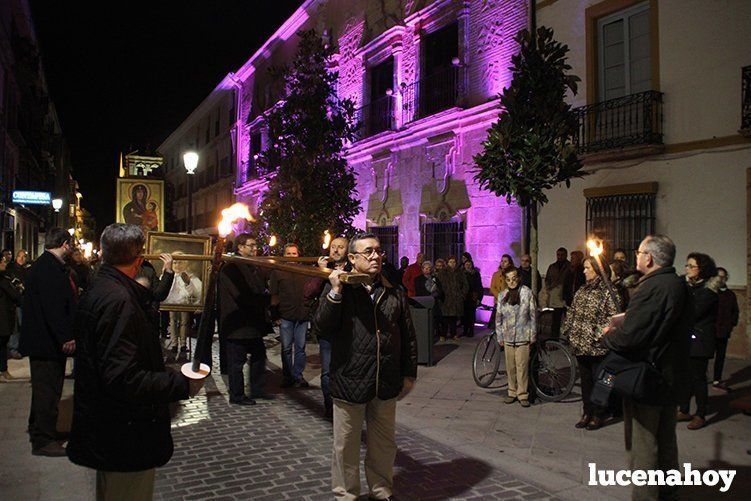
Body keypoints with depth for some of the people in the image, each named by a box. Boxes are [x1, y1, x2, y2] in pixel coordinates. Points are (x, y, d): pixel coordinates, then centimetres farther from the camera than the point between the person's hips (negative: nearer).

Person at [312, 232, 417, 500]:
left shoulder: (394, 294, 6)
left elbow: (408, 337, 10)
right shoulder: (339, 290, -2)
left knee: (384, 444, 17)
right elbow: (321, 325, -15)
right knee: (346, 446, 11)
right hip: (349, 381, -3)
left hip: (386, 385, 3)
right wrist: (335, 292, -24)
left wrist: (409, 374, 10)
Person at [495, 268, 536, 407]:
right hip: (508, 337, 3)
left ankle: (523, 394, 7)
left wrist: (533, 336, -1)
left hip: (523, 337, -3)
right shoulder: (502, 296, 6)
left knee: (522, 366, -3)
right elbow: (498, 317, 11)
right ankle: (512, 392, 20)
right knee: (510, 367, 8)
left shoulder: (527, 293, -5)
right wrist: (499, 337, 9)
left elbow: (533, 315, -2)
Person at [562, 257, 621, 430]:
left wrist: (600, 334, -21)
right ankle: (587, 413, 26)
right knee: (585, 380, 15)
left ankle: (598, 416, 17)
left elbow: (614, 316, -17)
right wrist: (569, 331, 11)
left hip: (597, 346, -7)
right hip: (581, 345, 7)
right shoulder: (582, 290, 13)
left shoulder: (608, 291, -11)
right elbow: (572, 312, 18)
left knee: (598, 380, 4)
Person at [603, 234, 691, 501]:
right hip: (672, 377, 10)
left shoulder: (652, 288, -24)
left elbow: (629, 337, -28)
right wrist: (626, 318, 12)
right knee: (666, 439, 22)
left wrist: (609, 335, -7)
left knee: (643, 444, 2)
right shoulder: (679, 285, 6)